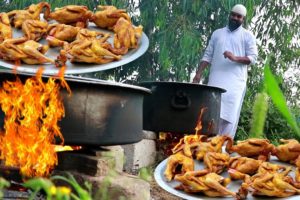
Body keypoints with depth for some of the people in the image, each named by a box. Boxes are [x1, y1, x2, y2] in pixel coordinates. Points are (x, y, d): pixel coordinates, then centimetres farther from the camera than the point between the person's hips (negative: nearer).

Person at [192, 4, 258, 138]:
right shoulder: (217, 33, 17)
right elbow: (207, 55, 13)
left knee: (229, 115, -8)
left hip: (236, 83, -2)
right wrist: (198, 73, 2)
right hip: (216, 81, 2)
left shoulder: (248, 36, 8)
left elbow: (253, 58, -1)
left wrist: (235, 58, -18)